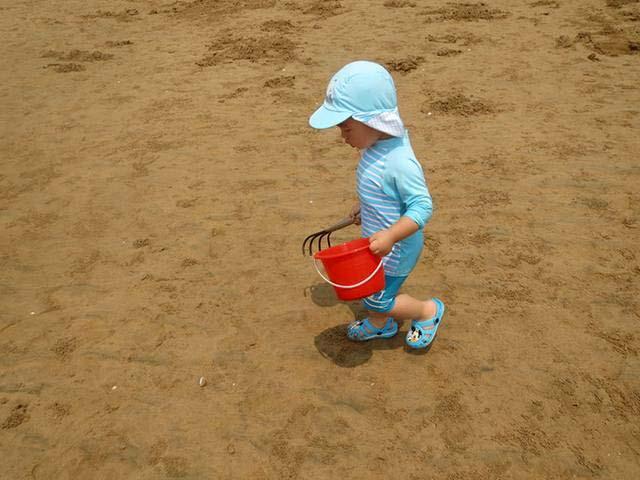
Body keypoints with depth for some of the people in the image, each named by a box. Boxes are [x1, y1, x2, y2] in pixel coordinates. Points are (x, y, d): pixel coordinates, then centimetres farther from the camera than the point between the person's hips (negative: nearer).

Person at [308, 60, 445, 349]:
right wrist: (364, 207, 17)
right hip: (377, 241, 9)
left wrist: (390, 236, -37)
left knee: (377, 300, 10)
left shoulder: (399, 162, -35)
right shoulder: (378, 144, -7)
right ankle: (380, 324, 52)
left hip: (394, 249, -8)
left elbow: (421, 206, -31)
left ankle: (429, 311, 31)